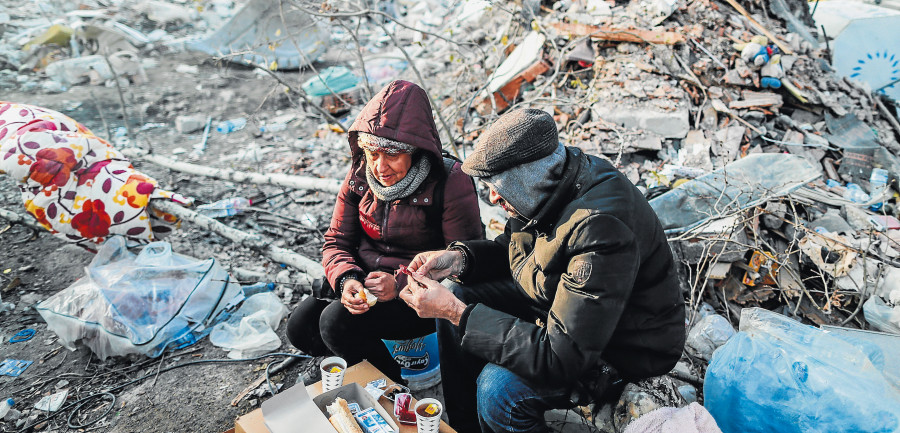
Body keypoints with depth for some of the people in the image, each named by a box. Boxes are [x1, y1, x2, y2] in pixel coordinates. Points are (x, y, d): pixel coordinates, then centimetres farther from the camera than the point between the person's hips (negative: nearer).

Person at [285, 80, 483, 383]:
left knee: (337, 323, -24)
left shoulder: (451, 183, -18)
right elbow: (337, 241, 4)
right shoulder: (360, 177, -1)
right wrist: (346, 279, -18)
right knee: (301, 326, -12)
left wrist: (400, 285, -28)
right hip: (363, 280, 6)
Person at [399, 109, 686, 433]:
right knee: (458, 297, 0)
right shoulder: (550, 177, -10)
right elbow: (511, 248, 9)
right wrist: (459, 258, -12)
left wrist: (456, 313, -33)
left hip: (624, 350, -8)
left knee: (498, 386, -28)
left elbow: (561, 359, -35)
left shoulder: (602, 229, -37)